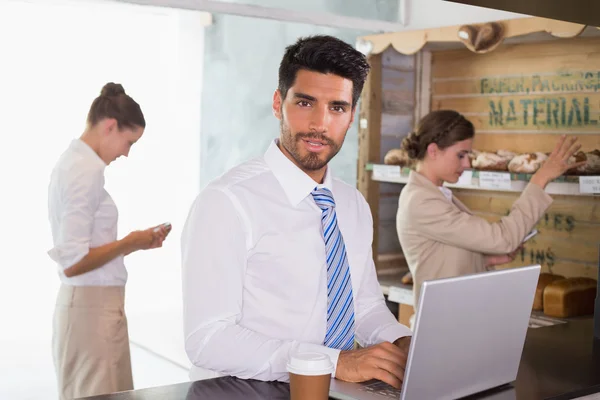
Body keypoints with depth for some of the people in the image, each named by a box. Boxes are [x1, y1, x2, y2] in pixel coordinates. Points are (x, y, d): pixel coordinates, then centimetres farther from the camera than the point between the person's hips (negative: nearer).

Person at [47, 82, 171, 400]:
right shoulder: (87, 171, -18)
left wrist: (135, 243, 7)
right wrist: (130, 242, -10)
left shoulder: (73, 163, 11)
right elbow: (73, 262, -22)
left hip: (84, 303, 10)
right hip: (93, 308, -10)